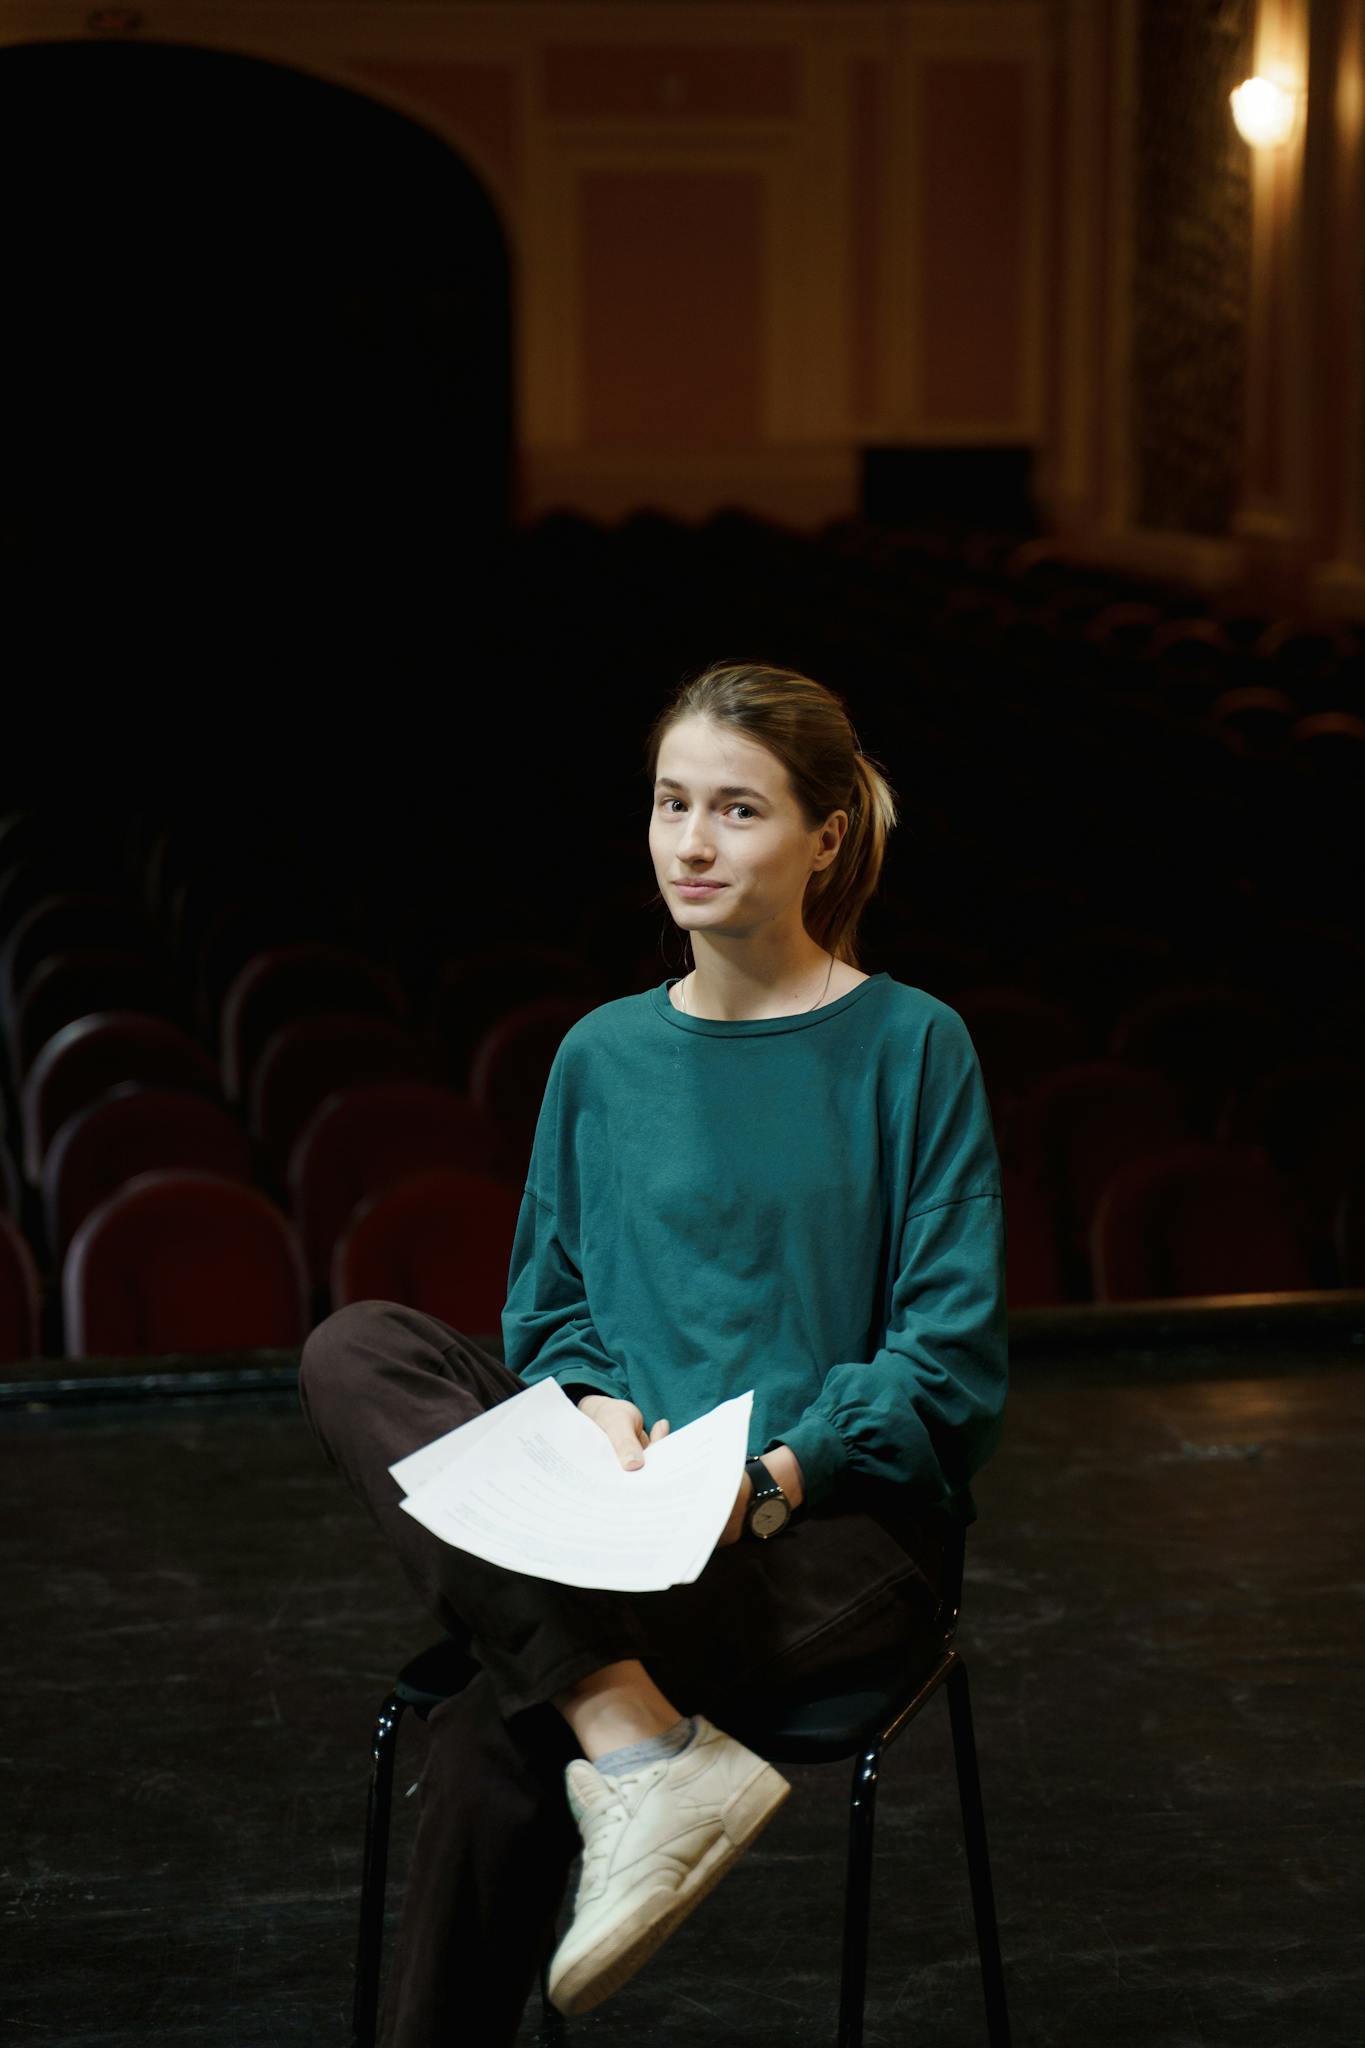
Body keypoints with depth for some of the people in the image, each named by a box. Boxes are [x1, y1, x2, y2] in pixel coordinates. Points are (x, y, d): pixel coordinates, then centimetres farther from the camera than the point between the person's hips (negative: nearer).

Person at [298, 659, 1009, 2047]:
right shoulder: (603, 1056, 11)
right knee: (353, 1351, -23)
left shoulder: (910, 1047, -2)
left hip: (840, 1525, -5)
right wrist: (596, 1403, -7)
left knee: (493, 1735, -31)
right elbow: (547, 1307, 16)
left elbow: (951, 1358, -4)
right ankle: (648, 1751, -34)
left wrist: (776, 1473, -18)